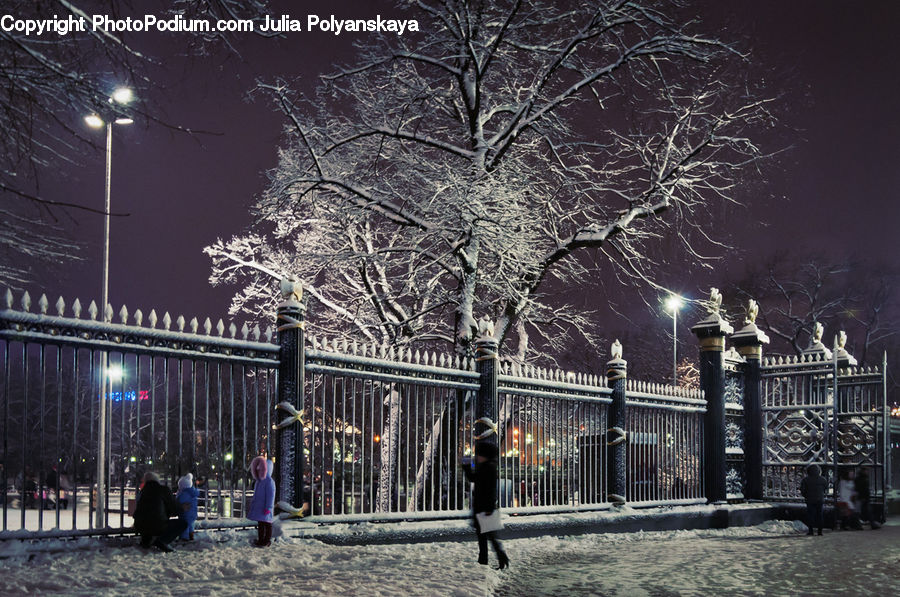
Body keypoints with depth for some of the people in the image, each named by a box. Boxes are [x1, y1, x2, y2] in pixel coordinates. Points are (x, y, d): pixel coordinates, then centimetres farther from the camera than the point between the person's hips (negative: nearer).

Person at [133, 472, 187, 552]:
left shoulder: (143, 491, 17)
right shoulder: (164, 490, 1)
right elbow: (175, 511, 5)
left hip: (139, 527, 7)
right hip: (157, 526, -7)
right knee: (183, 524, 10)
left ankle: (145, 540, 13)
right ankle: (161, 541, -13)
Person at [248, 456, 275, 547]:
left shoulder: (269, 481, -16)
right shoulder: (259, 481, 12)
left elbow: (270, 495, -20)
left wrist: (268, 508, -22)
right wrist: (253, 503, 23)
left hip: (265, 508, -9)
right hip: (258, 507, 9)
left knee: (266, 524, -1)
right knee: (260, 525, 13)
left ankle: (267, 541, 4)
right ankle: (260, 540, 19)